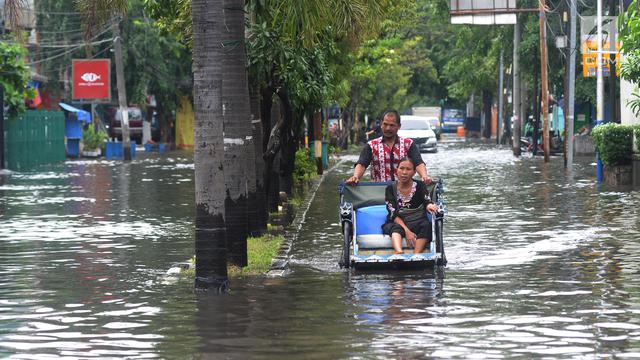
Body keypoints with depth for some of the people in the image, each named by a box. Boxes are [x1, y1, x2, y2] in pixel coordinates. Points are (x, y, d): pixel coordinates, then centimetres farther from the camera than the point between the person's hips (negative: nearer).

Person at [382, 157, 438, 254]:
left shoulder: (420, 186, 5)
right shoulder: (390, 189, 1)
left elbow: (426, 201, -12)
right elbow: (393, 214, -8)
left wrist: (429, 206, -39)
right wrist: (406, 231, -24)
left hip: (417, 223, 1)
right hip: (395, 223, -1)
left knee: (426, 225, -31)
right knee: (396, 228, -35)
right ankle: (399, 252, -64)